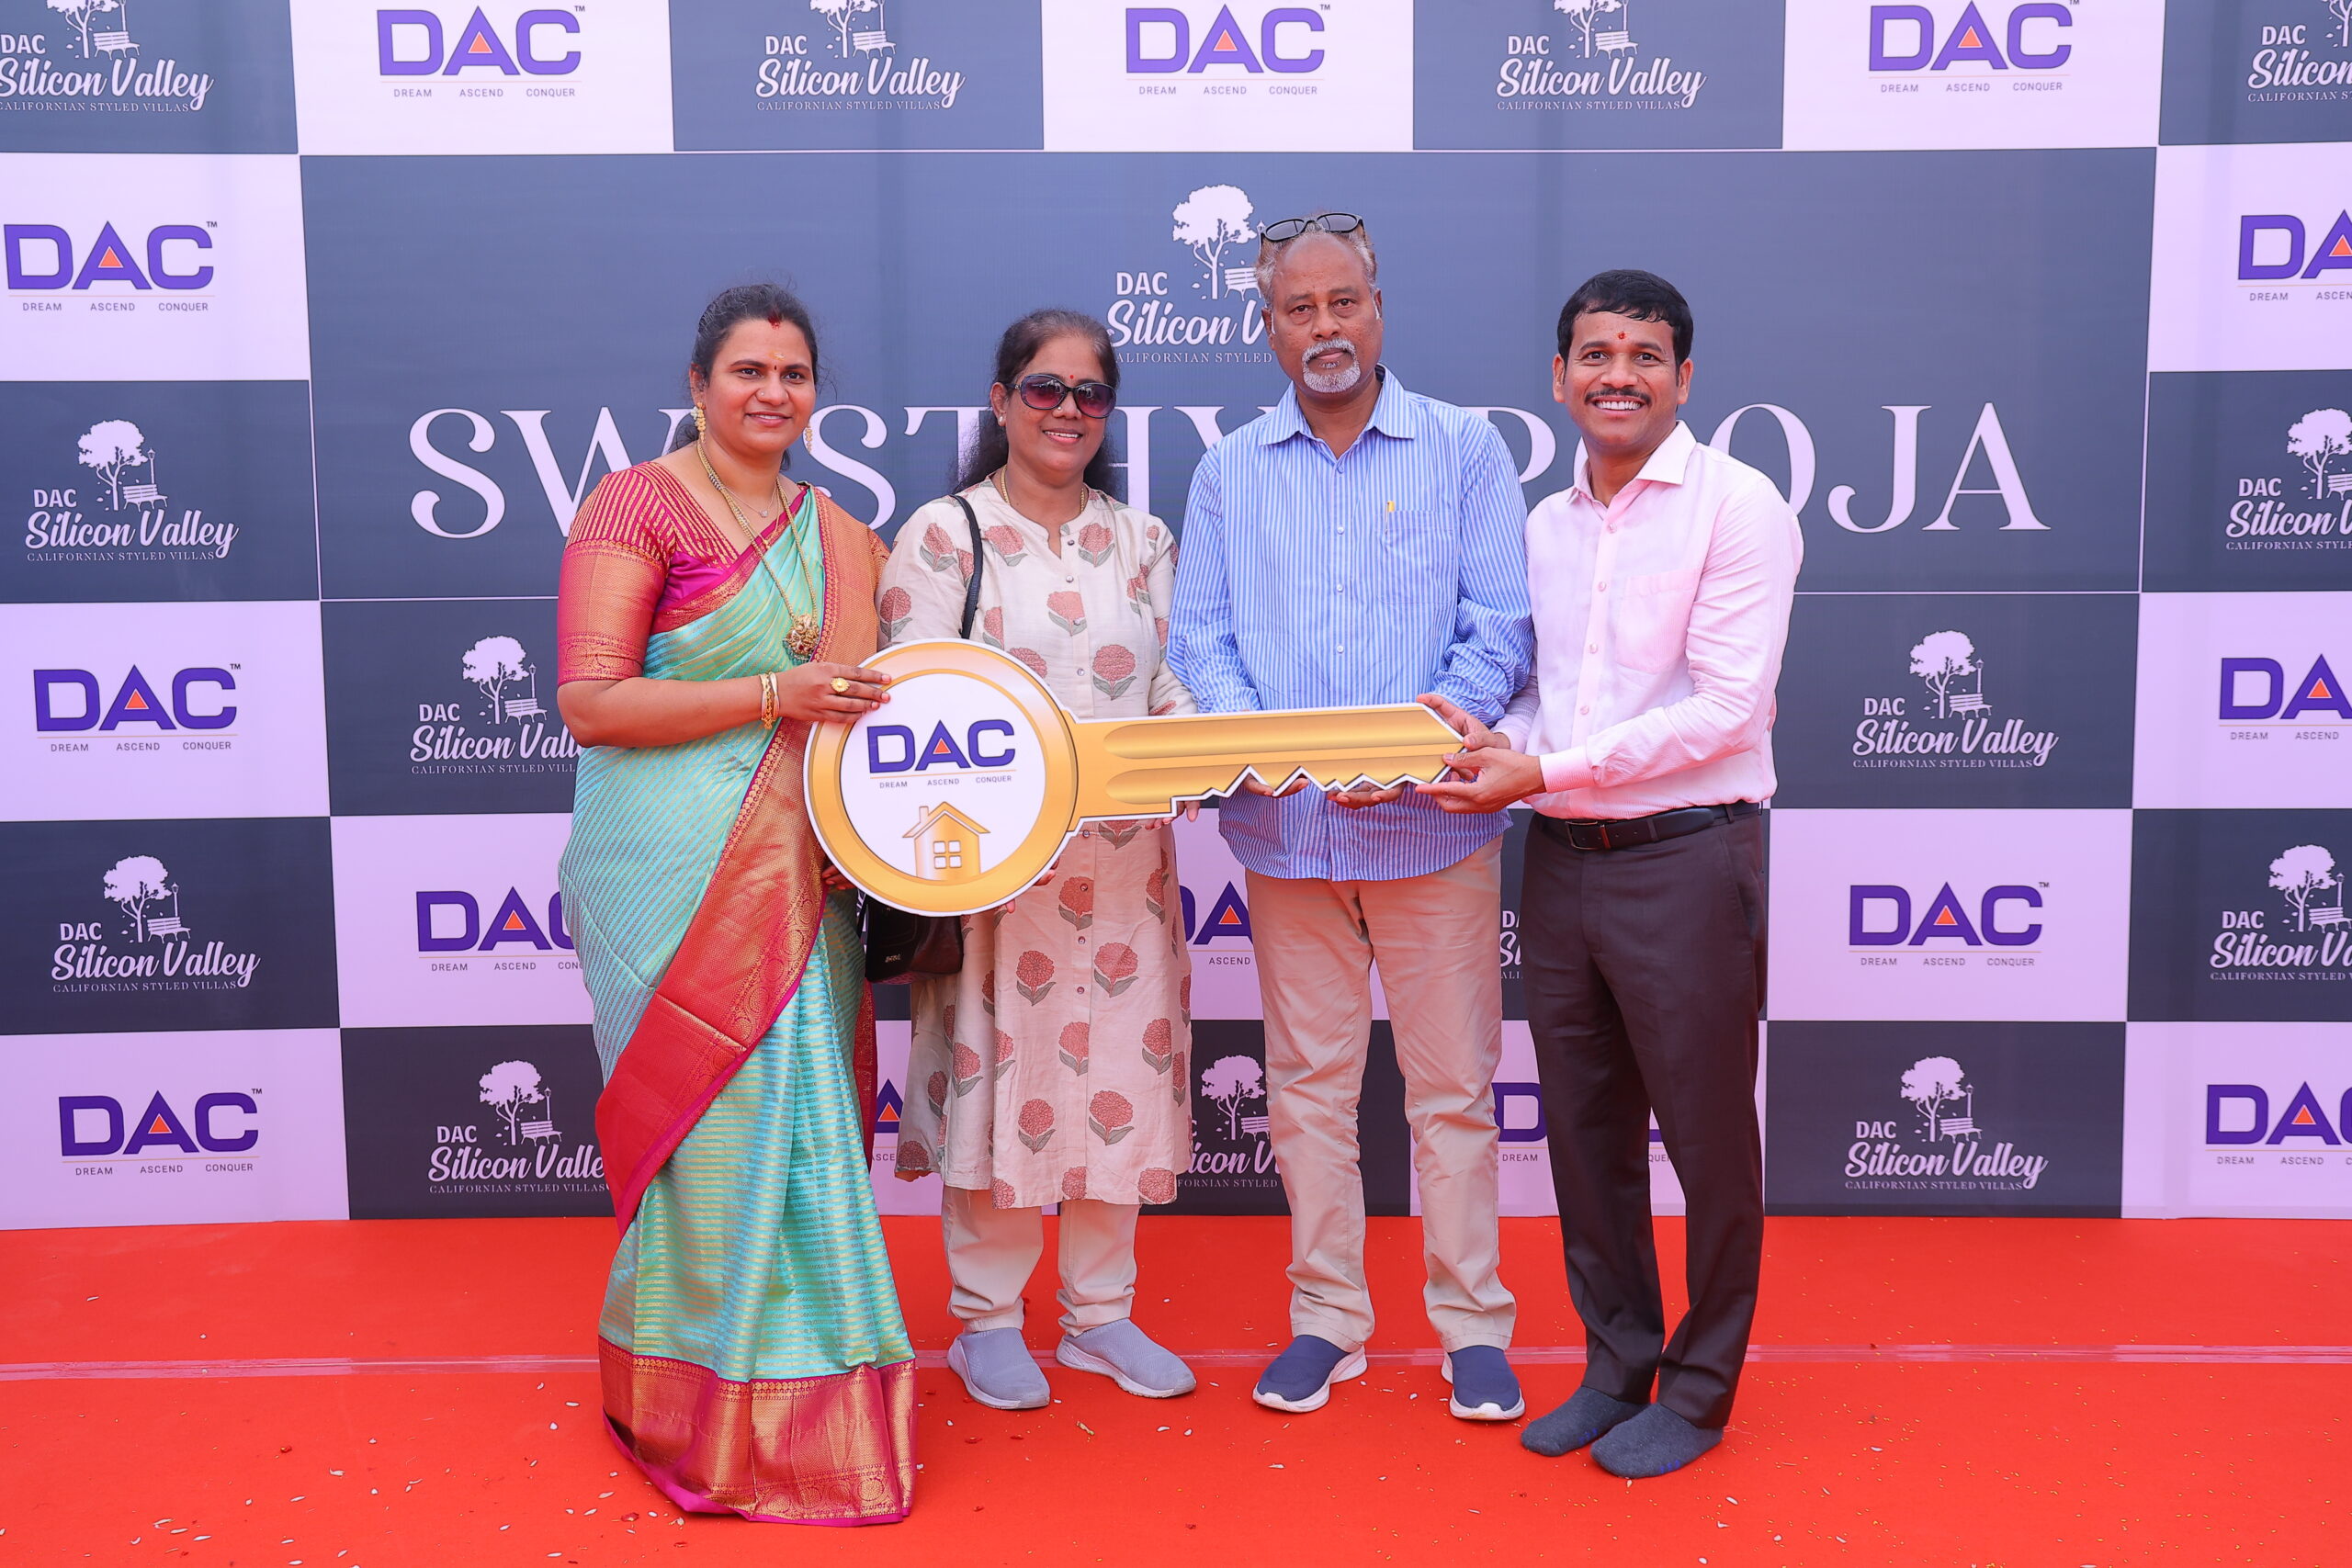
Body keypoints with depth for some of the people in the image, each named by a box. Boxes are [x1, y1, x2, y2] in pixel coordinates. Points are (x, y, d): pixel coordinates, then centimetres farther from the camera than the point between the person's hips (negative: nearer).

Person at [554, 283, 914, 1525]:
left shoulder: (836, 533, 14)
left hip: (793, 876, 6)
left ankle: (798, 1396, 23)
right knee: (716, 1117, -2)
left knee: (799, 1115, 7)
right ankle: (710, 1414, 16)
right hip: (675, 874, -5)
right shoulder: (637, 506, -4)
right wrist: (774, 695, -18)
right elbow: (590, 702, -12)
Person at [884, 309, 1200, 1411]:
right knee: (998, 1069, 0)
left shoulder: (1143, 540, 13)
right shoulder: (944, 533, 0)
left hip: (1123, 856, 4)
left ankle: (1100, 1310, 23)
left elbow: (1169, 683, 8)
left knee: (1115, 1066, 8)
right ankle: (987, 1318, 17)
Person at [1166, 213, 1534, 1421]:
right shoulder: (1230, 470, 10)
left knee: (1452, 1081, 5)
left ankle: (1471, 1321, 19)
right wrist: (1249, 735, -15)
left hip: (1432, 824, -2)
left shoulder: (1463, 448, 3)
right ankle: (1325, 1315, 23)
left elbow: (1501, 628, -3)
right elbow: (1199, 636, 6)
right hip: (1286, 827, 2)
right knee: (1308, 1079, 10)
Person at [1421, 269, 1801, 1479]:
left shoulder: (1736, 505, -8)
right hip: (1560, 860, 6)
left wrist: (1544, 771, -17)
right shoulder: (1543, 524, 12)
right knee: (1585, 1128, 14)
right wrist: (1494, 739, -6)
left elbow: (1725, 706, -16)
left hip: (1685, 857, -6)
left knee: (1706, 1134, 6)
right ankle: (1617, 1362, 31)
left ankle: (1699, 1388, 23)